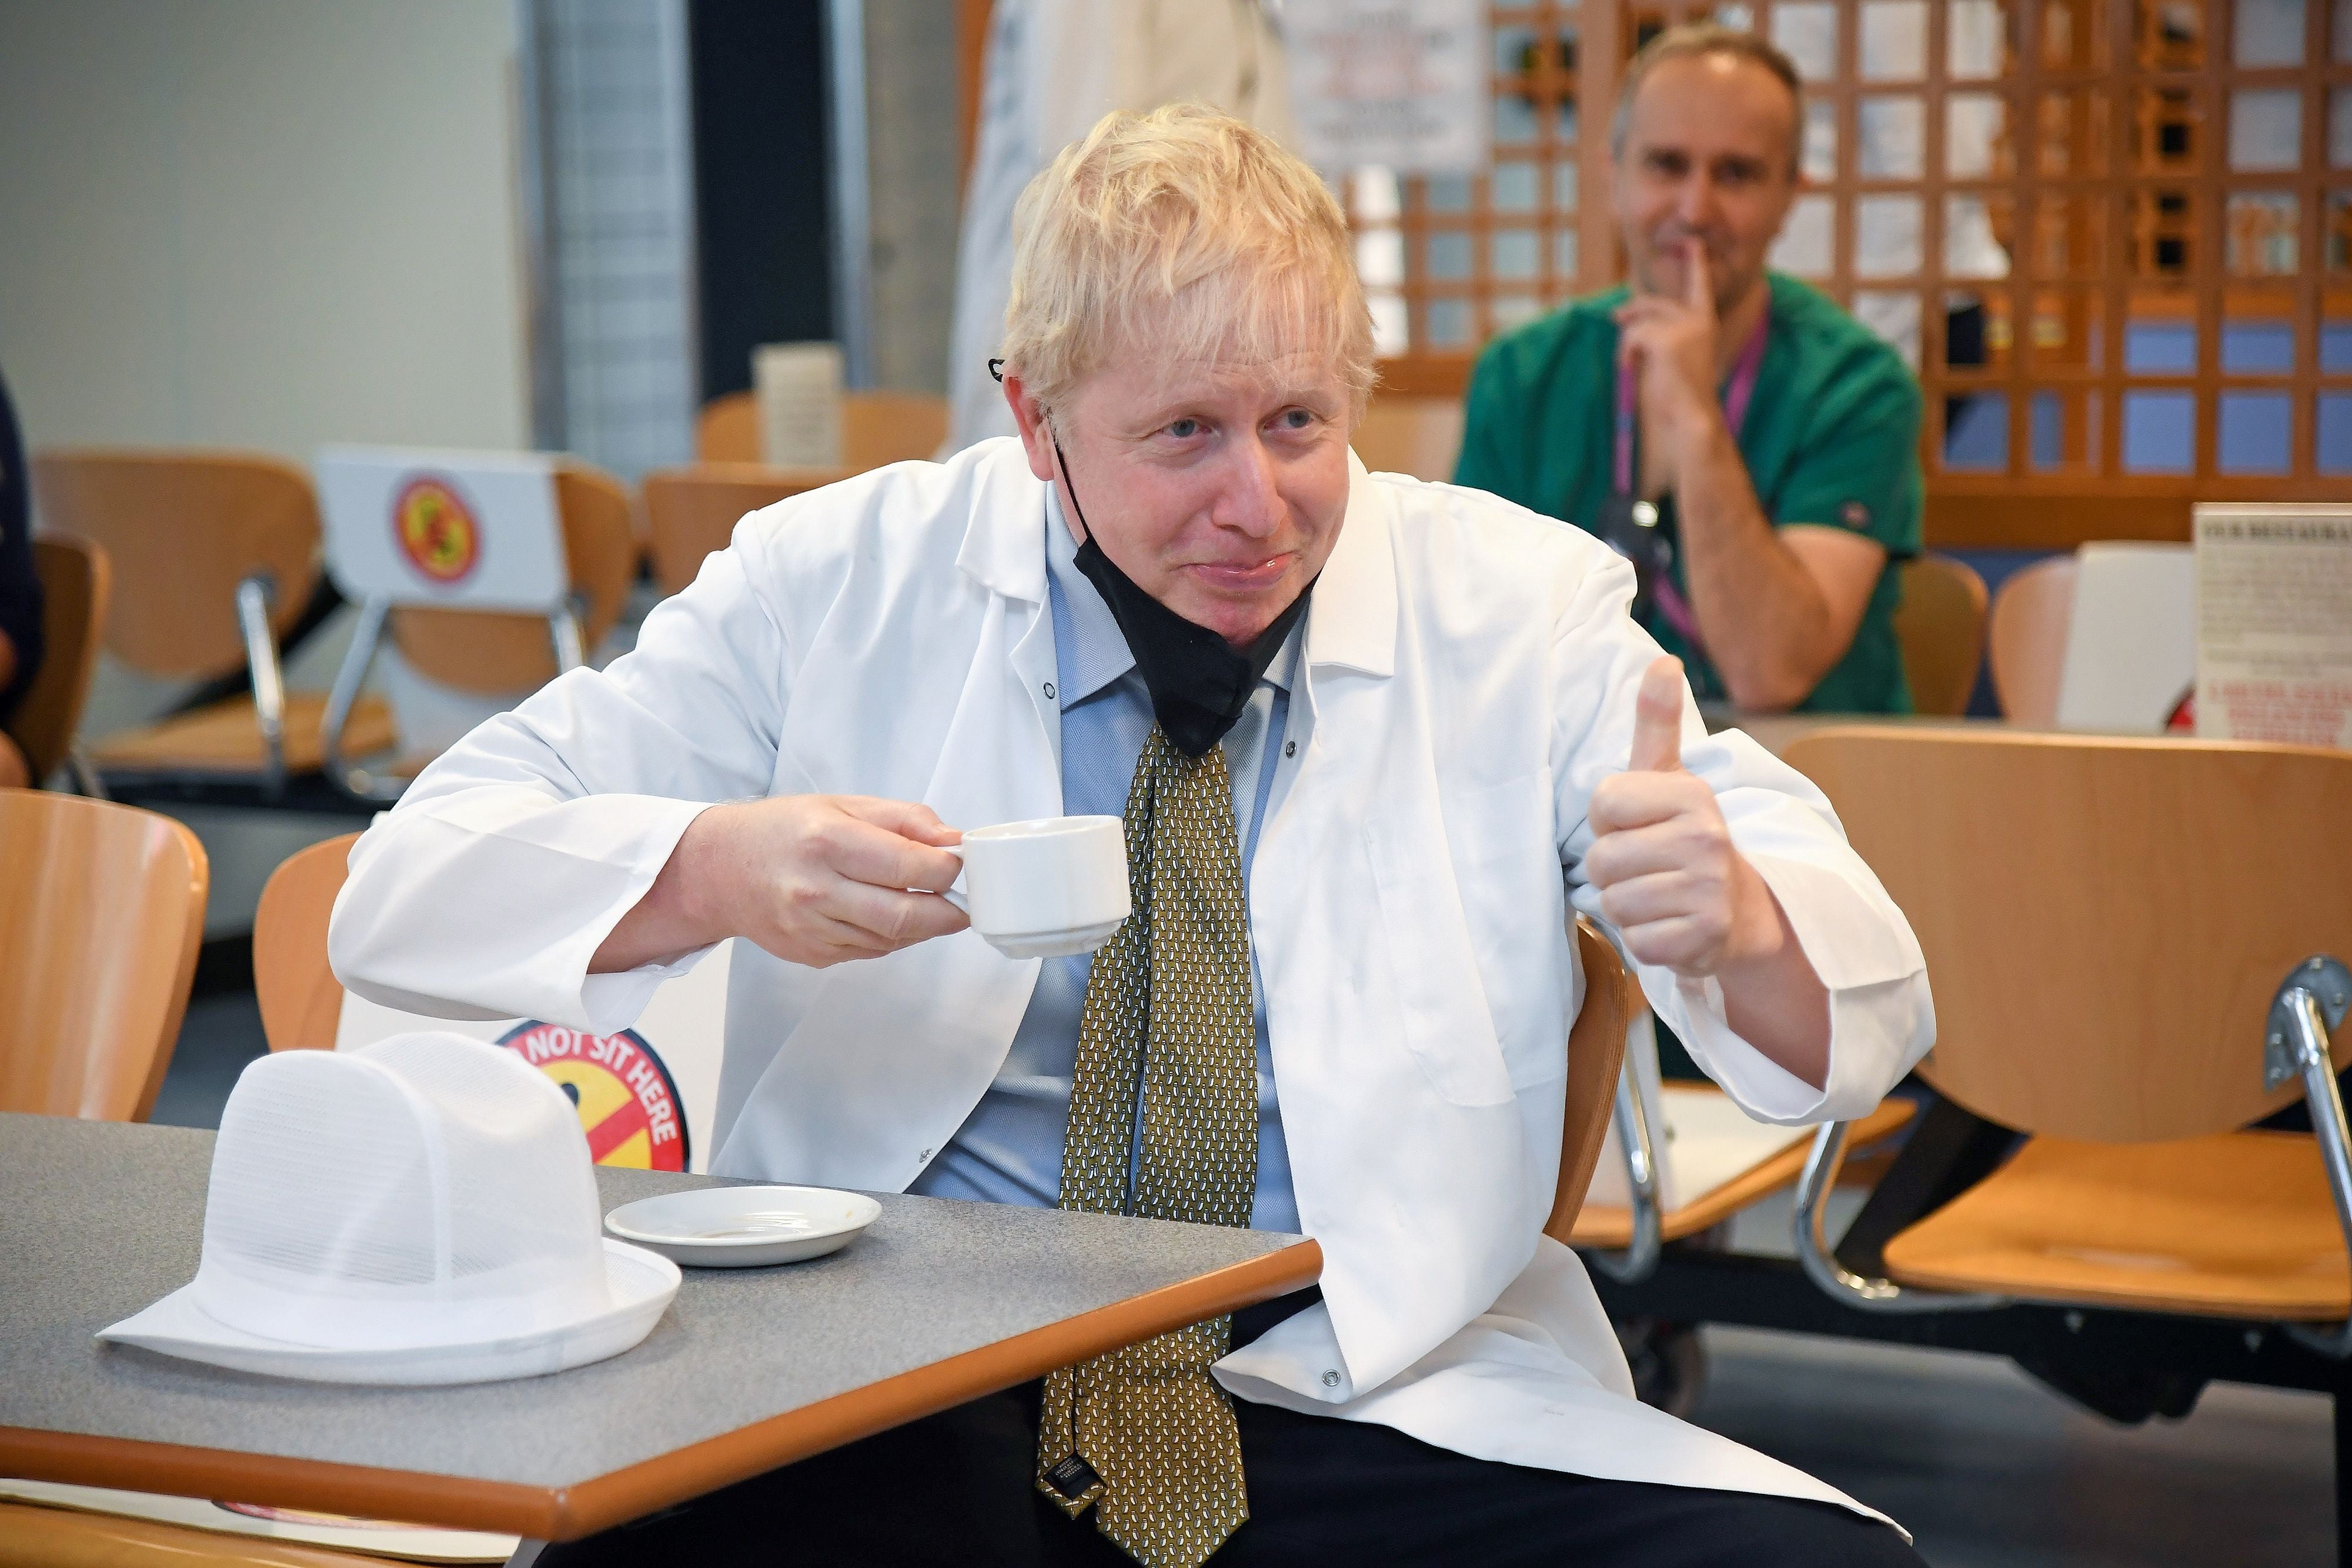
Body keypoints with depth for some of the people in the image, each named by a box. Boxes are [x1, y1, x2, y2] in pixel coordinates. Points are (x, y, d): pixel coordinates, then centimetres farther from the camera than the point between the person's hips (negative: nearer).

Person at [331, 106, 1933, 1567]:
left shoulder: (1520, 611, 7)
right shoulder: (843, 586, 5)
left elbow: (1875, 1005, 6)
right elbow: (406, 892, 2)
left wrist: (1736, 917, -20)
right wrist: (715, 872, -20)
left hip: (1375, 1404, 1)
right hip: (898, 1411, 0)